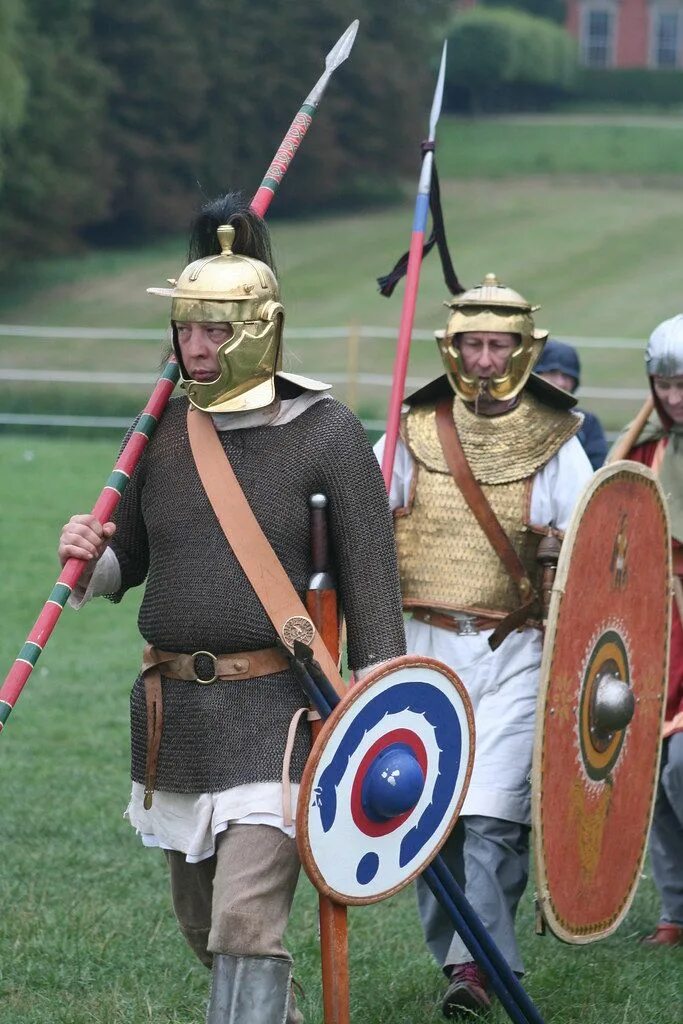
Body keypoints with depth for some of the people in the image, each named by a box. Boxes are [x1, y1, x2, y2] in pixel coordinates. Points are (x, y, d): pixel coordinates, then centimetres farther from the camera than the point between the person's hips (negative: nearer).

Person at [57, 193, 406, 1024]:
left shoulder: (327, 435, -8)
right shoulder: (161, 431, 5)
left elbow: (369, 582, -7)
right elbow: (131, 562, 14)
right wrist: (89, 559, -10)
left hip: (277, 707, -6)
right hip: (174, 707, 6)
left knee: (246, 922, -17)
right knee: (200, 915, 20)